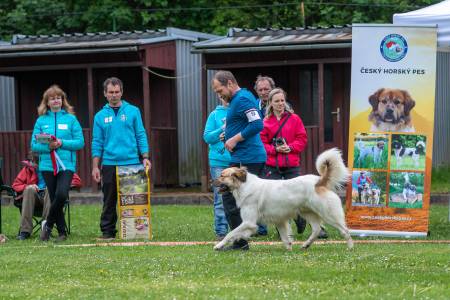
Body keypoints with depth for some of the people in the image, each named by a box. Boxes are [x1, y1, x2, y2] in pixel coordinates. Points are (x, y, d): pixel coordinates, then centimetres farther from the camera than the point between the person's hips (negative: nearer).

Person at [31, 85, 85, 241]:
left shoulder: (71, 119, 4)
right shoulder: (41, 120, 7)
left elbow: (80, 142, 0)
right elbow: (34, 145, 4)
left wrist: (61, 143, -14)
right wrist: (48, 146, -15)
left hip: (66, 165, -2)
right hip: (47, 165, 2)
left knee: (61, 195, -22)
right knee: (54, 198, 4)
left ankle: (48, 225, -2)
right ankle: (61, 232, 17)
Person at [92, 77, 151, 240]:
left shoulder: (133, 111, 6)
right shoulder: (100, 116, 8)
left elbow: (141, 135, 5)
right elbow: (97, 143, 7)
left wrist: (145, 157, -4)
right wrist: (95, 167, 1)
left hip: (131, 163, -1)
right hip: (109, 164, 1)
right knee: (109, 201, 3)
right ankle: (107, 231, 8)